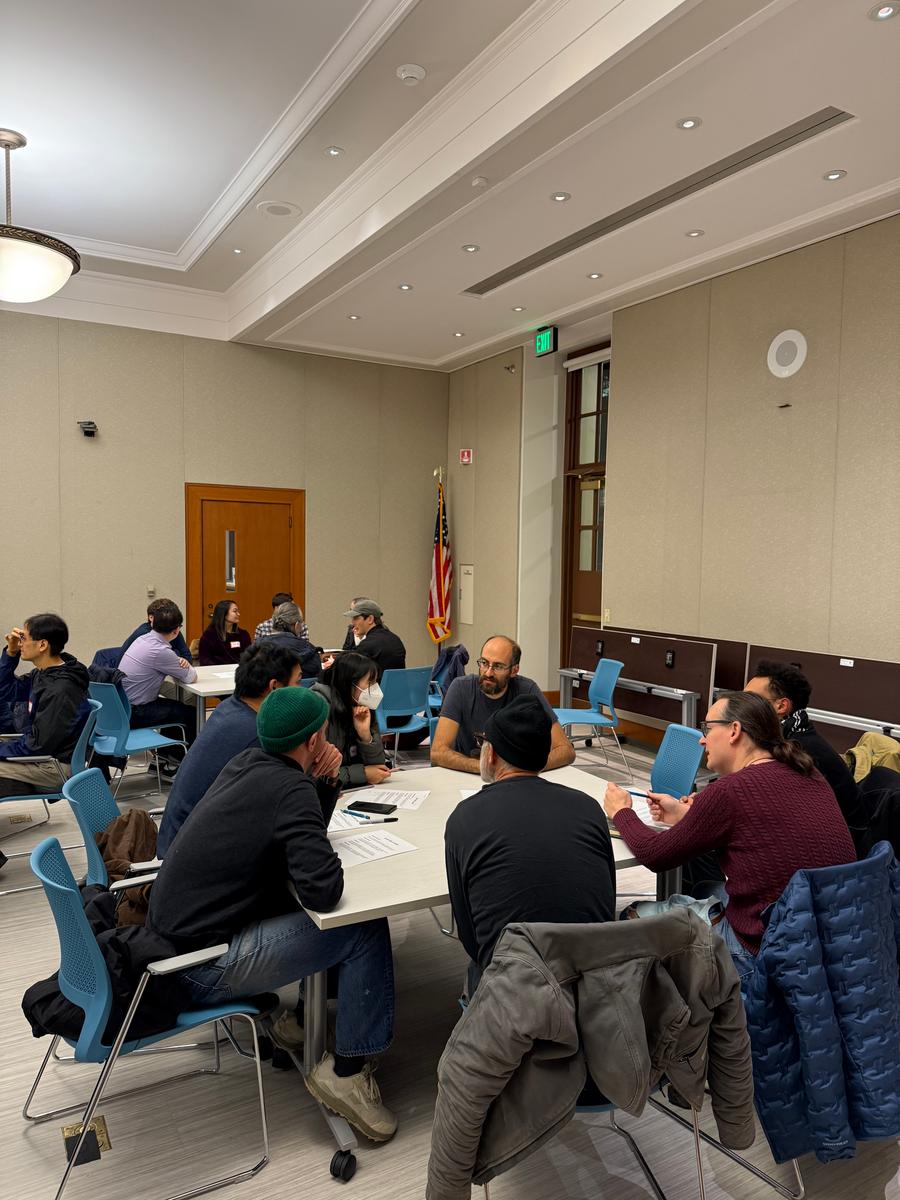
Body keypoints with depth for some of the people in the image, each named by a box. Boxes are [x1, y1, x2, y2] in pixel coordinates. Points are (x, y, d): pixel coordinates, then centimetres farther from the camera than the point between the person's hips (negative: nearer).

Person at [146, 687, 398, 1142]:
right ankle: (346, 1071, 6)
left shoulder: (249, 762, 4)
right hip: (202, 969, -9)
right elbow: (324, 891, -28)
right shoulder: (291, 790, -22)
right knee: (366, 930, -7)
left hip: (169, 932, 9)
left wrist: (327, 782, -1)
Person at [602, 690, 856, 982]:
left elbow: (655, 855, -8)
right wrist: (685, 815, 21)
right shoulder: (810, 778, 2)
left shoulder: (729, 791, -20)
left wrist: (621, 812, 10)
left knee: (638, 913, 10)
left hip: (766, 955, -7)